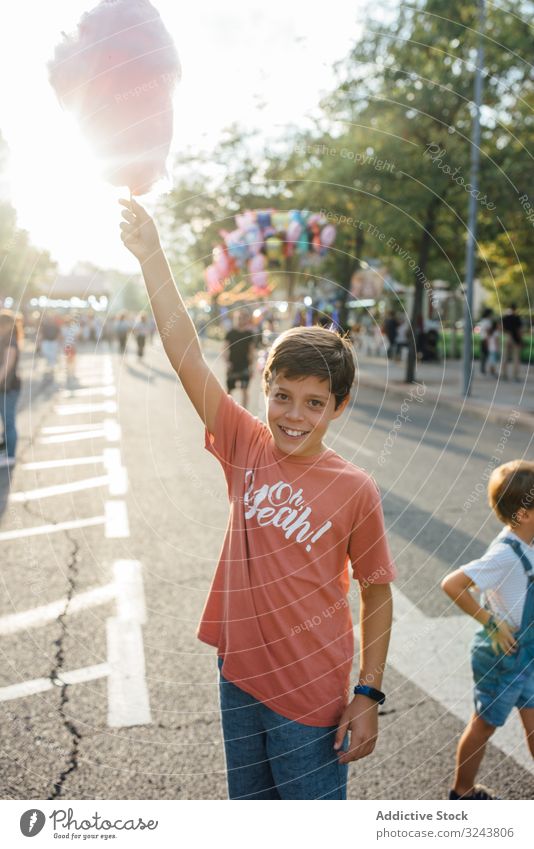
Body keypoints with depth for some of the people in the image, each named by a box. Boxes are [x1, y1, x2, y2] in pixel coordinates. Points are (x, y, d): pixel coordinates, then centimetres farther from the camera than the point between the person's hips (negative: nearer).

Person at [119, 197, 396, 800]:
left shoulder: (355, 491, -14)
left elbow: (377, 597, -6)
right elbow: (187, 358, -13)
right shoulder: (247, 450, -7)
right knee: (250, 812, 24)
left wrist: (368, 695, -7)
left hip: (310, 694, -4)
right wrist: (151, 257, -18)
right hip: (239, 675, 4)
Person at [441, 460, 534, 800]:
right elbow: (452, 584, -37)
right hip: (502, 659, -8)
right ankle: (463, 792, 32)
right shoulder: (506, 555, -29)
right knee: (485, 726, 11)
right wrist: (490, 622, -27)